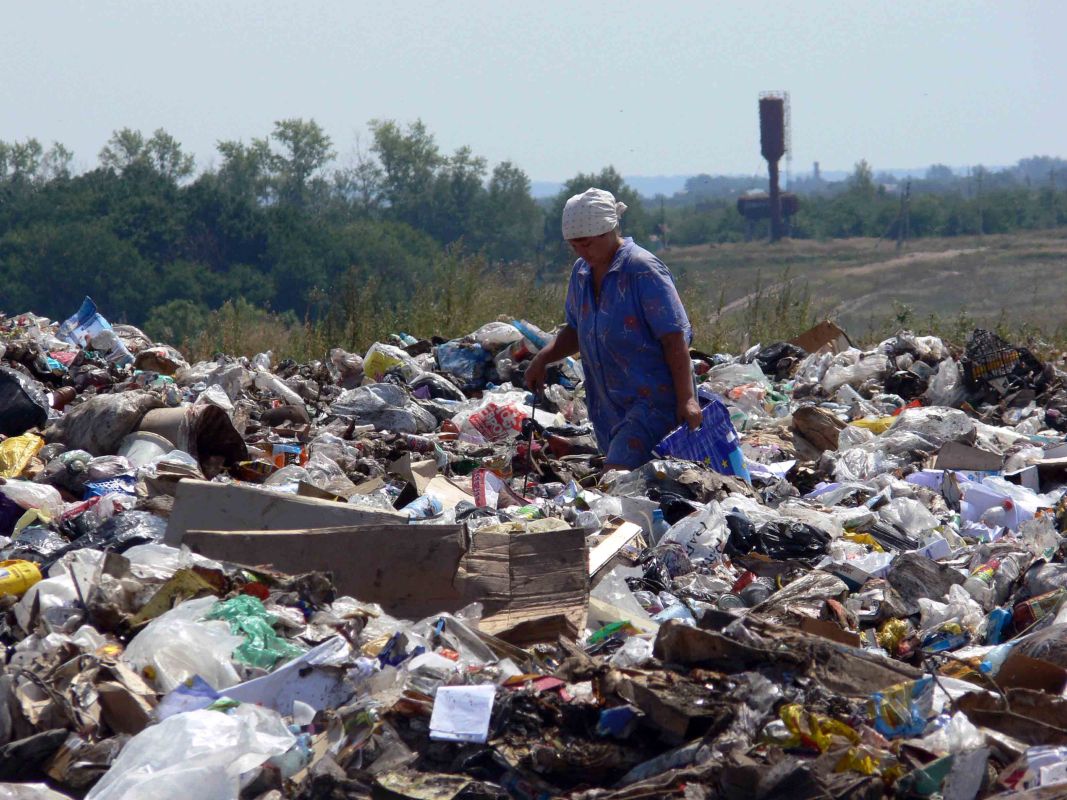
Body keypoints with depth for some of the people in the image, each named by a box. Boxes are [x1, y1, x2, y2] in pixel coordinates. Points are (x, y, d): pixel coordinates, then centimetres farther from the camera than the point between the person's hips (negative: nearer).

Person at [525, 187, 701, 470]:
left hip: (655, 401, -9)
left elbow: (675, 337, -18)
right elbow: (576, 331, 24)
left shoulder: (643, 270, -14)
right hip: (609, 408, 9)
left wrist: (686, 398, -24)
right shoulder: (582, 272, 10)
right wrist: (542, 359, 6)